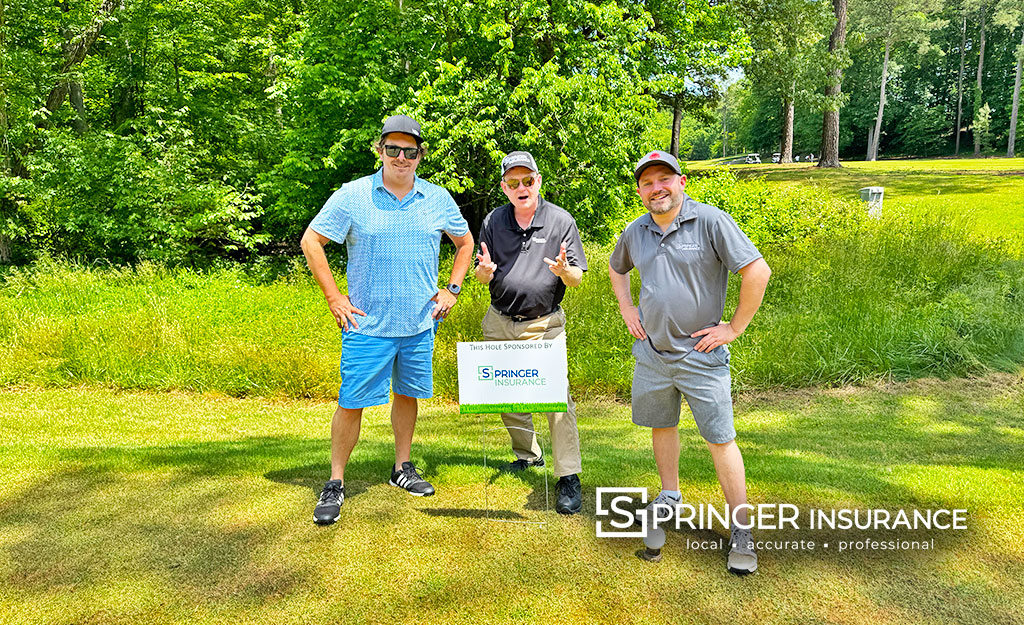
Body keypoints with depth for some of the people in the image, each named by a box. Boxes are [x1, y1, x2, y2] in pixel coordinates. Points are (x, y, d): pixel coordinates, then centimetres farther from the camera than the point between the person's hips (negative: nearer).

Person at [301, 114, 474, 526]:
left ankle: (402, 468, 32)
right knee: (352, 402, -1)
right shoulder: (352, 196, -4)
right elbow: (311, 241, 0)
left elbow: (464, 242, 19)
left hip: (420, 323, 3)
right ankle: (335, 484, 12)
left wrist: (452, 289, 8)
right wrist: (333, 297, -5)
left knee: (408, 394, 14)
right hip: (367, 323, -3)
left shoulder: (438, 199, 5)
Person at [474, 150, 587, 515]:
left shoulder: (561, 221, -3)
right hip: (499, 323, 4)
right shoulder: (493, 221, 4)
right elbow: (482, 278, 10)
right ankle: (527, 455, 34)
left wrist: (564, 270, -25)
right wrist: (485, 270, -15)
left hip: (545, 324, -4)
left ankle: (569, 478, -9)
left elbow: (577, 279, -2)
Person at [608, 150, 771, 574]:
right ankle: (669, 497, 40)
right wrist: (626, 309, 13)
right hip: (651, 351, 6)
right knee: (660, 425, 18)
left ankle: (741, 530, 9)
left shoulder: (711, 222, -13)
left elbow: (758, 271, -16)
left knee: (720, 439, -2)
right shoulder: (635, 232, 5)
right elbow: (616, 268, 26)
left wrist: (734, 328, -13)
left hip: (700, 354, -5)